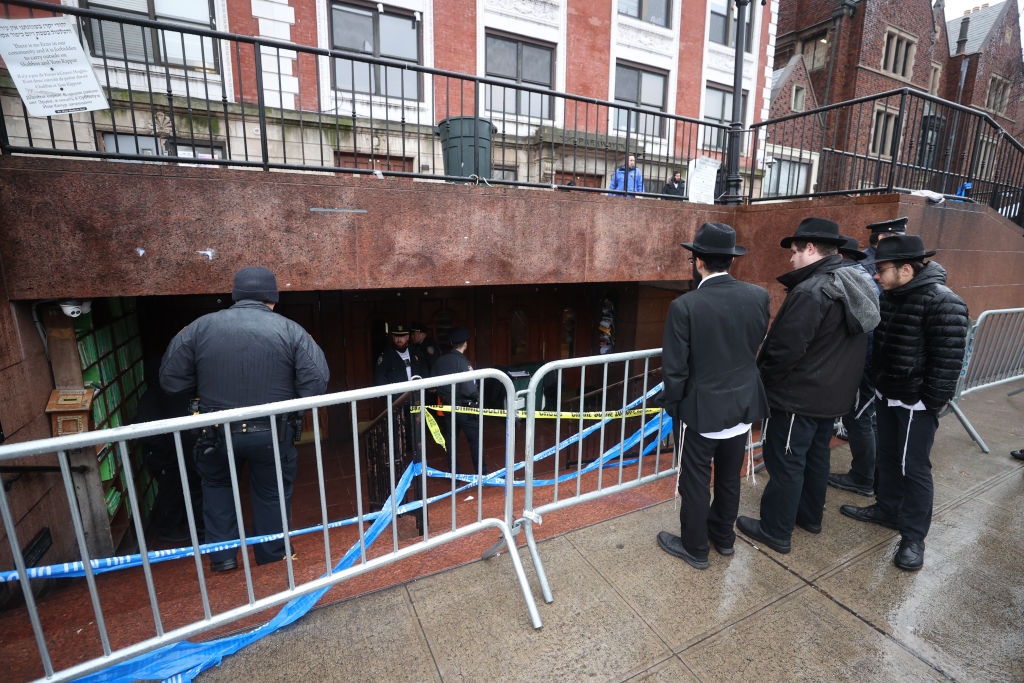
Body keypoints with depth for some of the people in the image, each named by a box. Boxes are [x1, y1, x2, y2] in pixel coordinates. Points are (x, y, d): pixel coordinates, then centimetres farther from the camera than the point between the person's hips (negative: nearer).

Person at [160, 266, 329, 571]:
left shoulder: (199, 328, -4)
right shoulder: (291, 331, -10)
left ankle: (222, 556, 32)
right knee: (272, 494, 19)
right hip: (273, 435, -1)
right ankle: (271, 560, 36)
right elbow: (317, 382, -17)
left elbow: (171, 379, 1)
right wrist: (287, 403, 2)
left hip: (217, 433, 2)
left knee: (215, 484, 30)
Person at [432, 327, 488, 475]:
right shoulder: (462, 361, -20)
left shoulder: (440, 361, 1)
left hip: (447, 406, 6)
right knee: (475, 439, 7)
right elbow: (469, 388, -24)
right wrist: (478, 396, -6)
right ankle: (482, 472, 14)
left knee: (451, 439, 15)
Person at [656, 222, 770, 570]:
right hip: (743, 405, 5)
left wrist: (672, 404, -2)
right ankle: (723, 536, 44)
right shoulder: (758, 296, -9)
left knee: (695, 482, 13)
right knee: (730, 477, 23)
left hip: (701, 409, -5)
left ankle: (695, 548, 31)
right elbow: (758, 345, 6)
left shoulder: (684, 306, -23)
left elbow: (674, 368, -18)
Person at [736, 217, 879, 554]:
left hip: (799, 398, -10)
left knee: (785, 463, 3)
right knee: (816, 455, 23)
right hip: (834, 395, 10)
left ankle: (775, 531, 17)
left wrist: (761, 376, -9)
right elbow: (839, 345, 15)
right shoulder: (853, 287, 8)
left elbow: (784, 349, -26)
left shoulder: (810, 292, -25)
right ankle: (810, 515, 40)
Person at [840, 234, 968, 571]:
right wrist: (877, 384, 16)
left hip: (916, 403, -8)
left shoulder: (943, 303, -20)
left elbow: (948, 360, -20)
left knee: (913, 467, 1)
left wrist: (933, 401, -18)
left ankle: (913, 537, 15)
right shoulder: (889, 295, 6)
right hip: (887, 395, 8)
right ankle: (887, 509, 37)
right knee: (888, 456, 19)